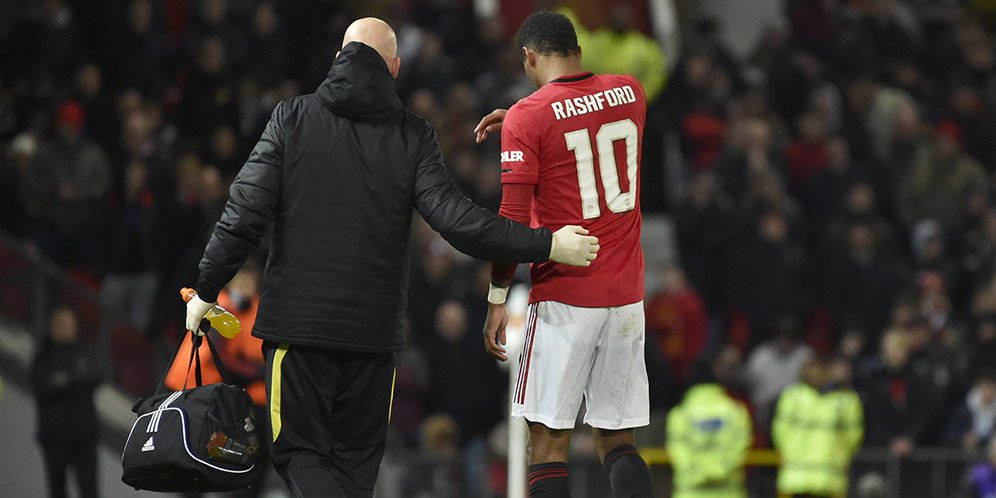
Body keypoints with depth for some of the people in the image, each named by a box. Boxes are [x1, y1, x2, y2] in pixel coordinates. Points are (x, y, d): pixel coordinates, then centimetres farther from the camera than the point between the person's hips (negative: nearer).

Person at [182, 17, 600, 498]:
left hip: (297, 319, -1)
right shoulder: (412, 136, 0)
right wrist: (547, 245, -2)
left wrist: (206, 290, 5)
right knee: (356, 457, 13)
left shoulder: (293, 117, -1)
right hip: (374, 330, 1)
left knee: (300, 451, 4)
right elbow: (456, 219, -9)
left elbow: (245, 215, -5)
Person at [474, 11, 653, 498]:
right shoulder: (630, 93, 7)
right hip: (627, 294, 5)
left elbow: (513, 220, -10)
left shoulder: (528, 118, -9)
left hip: (563, 298, -5)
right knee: (618, 442, 9)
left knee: (548, 441, -1)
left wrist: (497, 300, -2)